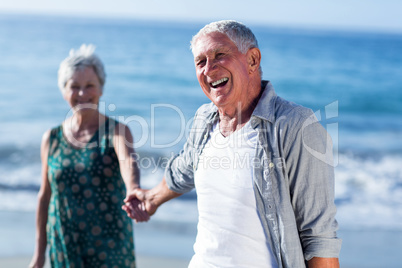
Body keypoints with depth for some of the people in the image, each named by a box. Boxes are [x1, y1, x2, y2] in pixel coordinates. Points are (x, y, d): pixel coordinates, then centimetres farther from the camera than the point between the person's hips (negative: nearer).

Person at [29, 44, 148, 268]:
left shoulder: (117, 131, -7)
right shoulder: (51, 139, 3)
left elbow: (128, 162, -29)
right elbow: (45, 196, 9)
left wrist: (134, 191, -51)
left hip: (111, 248, -2)